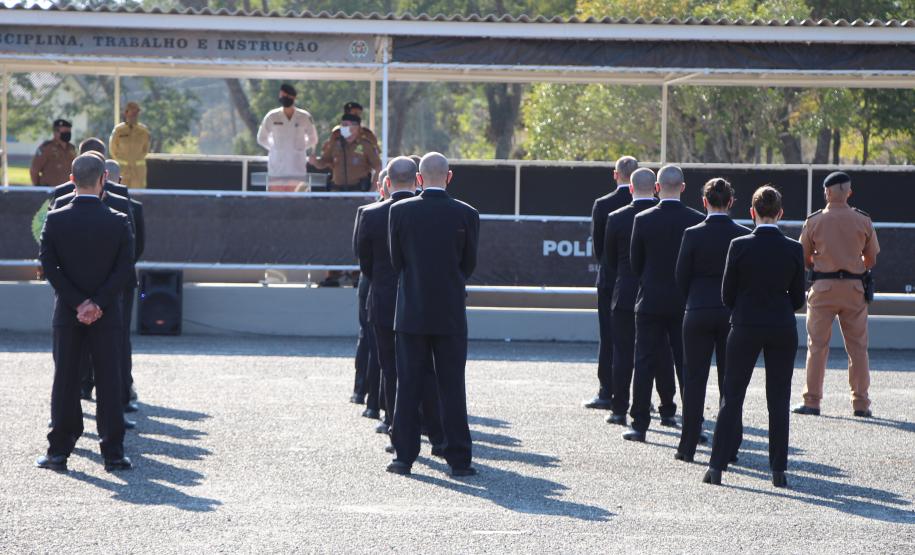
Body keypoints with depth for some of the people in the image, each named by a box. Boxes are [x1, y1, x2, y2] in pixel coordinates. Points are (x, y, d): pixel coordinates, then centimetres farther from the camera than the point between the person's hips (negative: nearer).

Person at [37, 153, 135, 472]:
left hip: (67, 315, 1)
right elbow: (124, 269, -11)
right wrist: (97, 304, -12)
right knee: (109, 383, 4)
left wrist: (78, 304, -9)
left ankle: (59, 451, 8)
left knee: (65, 382, 7)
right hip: (107, 315, -1)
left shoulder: (55, 220, -4)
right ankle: (113, 454, 3)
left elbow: (49, 266, -8)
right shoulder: (118, 222, -6)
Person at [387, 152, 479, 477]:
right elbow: (470, 264, 5)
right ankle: (458, 459, 3)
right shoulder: (466, 215, -5)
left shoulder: (400, 211, -5)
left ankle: (404, 456, 6)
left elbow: (396, 261, 4)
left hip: (411, 312, 0)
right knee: (452, 387, 3)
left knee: (408, 387, 6)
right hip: (450, 313, 0)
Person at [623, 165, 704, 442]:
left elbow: (635, 262, 1)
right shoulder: (696, 221, -6)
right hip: (685, 302, 1)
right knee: (687, 364, 8)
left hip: (650, 301, -1)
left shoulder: (643, 220, -8)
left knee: (645, 363, 4)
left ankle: (639, 423, 1)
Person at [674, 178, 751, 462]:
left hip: (698, 312, -1)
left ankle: (688, 446, 5)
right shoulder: (744, 236, -4)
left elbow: (682, 278, -3)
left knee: (694, 380, 5)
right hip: (733, 313, 1)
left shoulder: (693, 234, -8)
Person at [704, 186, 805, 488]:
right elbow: (798, 298, 2)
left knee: (732, 397, 6)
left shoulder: (740, 246, -10)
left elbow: (727, 295, -3)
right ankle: (778, 469, 7)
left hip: (745, 327, -1)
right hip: (782, 329, 1)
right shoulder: (794, 249, -5)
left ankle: (717, 466, 4)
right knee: (779, 400, 7)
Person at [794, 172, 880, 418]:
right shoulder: (863, 221, 1)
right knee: (858, 347, 7)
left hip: (823, 287, -1)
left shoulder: (814, 221, -4)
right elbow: (871, 260, 7)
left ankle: (812, 401, 3)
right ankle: (861, 403, 7)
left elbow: (804, 259, 2)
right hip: (855, 287, 2)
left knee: (817, 345, 5)